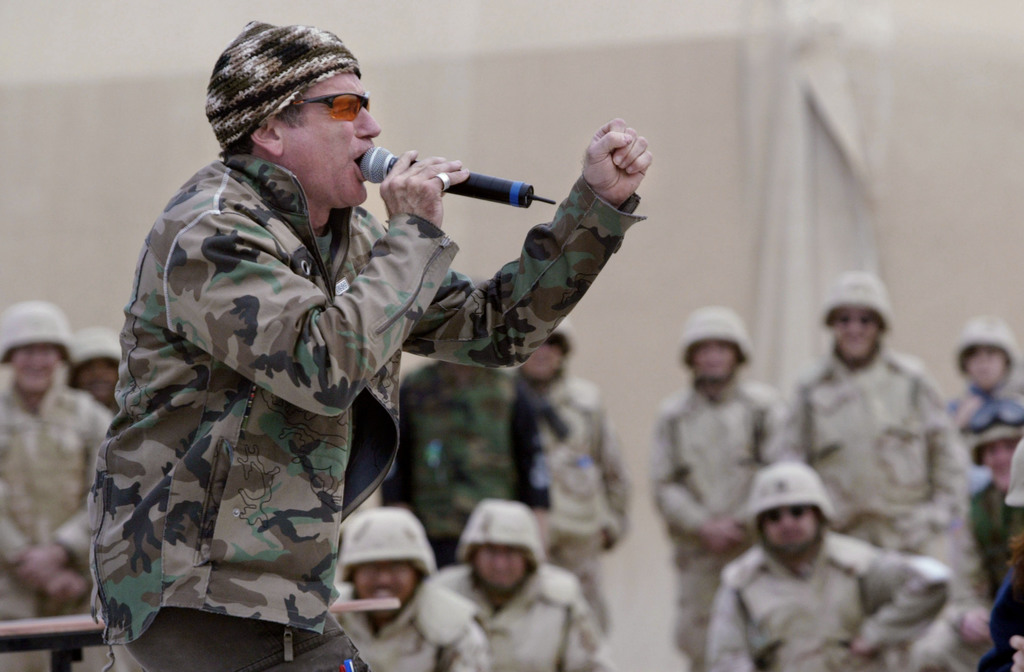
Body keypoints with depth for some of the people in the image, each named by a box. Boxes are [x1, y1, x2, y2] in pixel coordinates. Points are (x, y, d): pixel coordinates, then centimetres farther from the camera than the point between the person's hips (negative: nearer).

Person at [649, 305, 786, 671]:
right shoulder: (673, 414, 10)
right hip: (698, 552, 2)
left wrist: (744, 523, -11)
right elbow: (664, 486, 4)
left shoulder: (764, 405, 5)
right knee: (698, 641, 0)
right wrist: (705, 527, -9)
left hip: (757, 546, -2)